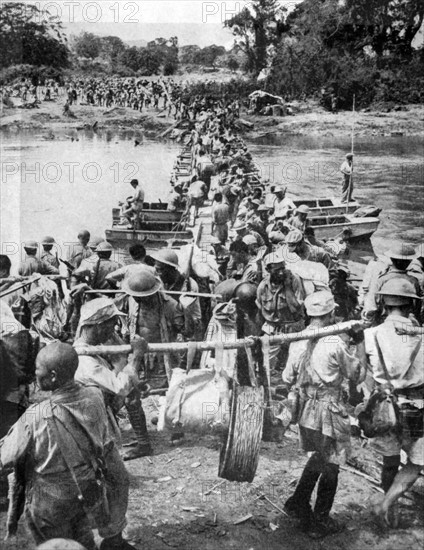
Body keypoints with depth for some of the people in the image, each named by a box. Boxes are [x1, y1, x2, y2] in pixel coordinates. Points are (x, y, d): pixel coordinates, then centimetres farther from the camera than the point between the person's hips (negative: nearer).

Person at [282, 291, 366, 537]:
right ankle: (320, 522, 23)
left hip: (305, 410, 6)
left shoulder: (298, 342, -1)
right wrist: (360, 343, 4)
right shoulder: (335, 344, -19)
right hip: (329, 412, -6)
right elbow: (358, 375, -7)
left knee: (319, 457, 28)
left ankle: (298, 503, 30)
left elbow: (288, 378, 8)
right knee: (330, 466, 12)